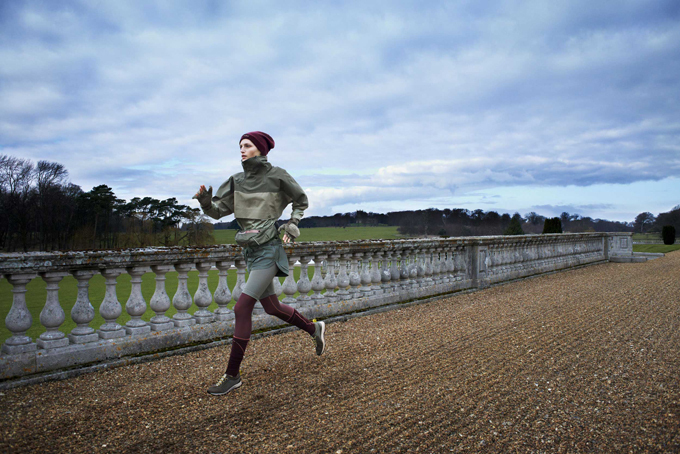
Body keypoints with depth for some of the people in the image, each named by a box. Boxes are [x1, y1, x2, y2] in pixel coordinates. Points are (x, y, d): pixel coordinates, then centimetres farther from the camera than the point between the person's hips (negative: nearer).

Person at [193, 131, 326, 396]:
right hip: (251, 251, 7)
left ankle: (232, 375, -1)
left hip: (268, 250, -7)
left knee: (242, 308, -12)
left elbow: (301, 201, 7)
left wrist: (292, 225, -6)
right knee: (272, 307, 17)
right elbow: (217, 211, 4)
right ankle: (314, 329, 41)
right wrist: (205, 200, -15)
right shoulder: (237, 181, 6)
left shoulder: (277, 177, -7)